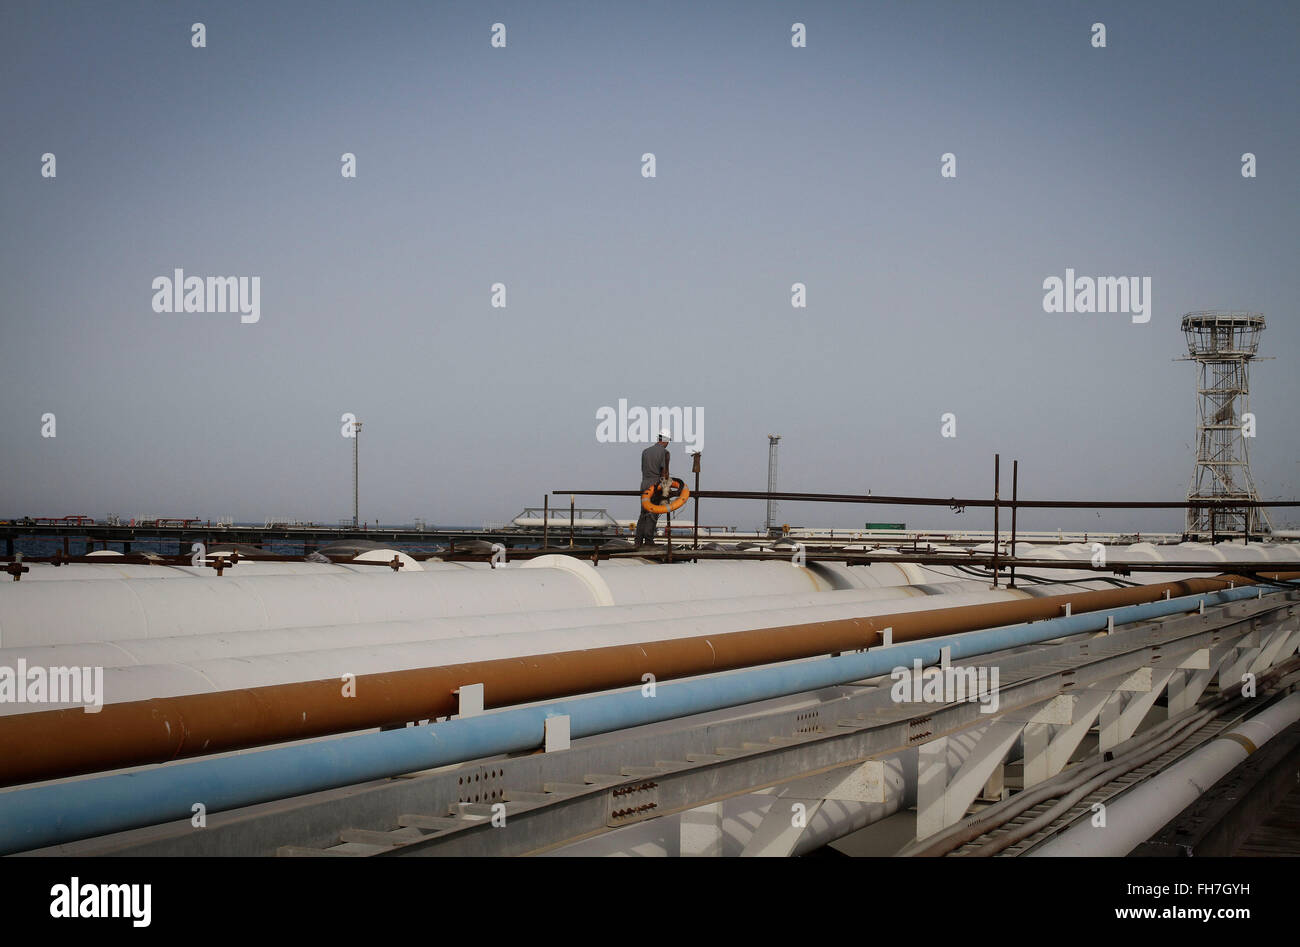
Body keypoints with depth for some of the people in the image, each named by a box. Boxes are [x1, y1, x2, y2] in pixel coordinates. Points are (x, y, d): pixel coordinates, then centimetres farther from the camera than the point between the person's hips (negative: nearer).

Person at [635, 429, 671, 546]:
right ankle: (648, 540, -3)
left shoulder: (645, 451, 11)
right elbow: (664, 471, -10)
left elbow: (643, 469, 13)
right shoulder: (664, 452, -7)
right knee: (653, 514, -1)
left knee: (643, 513, 10)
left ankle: (638, 540, 4)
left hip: (644, 484, 5)